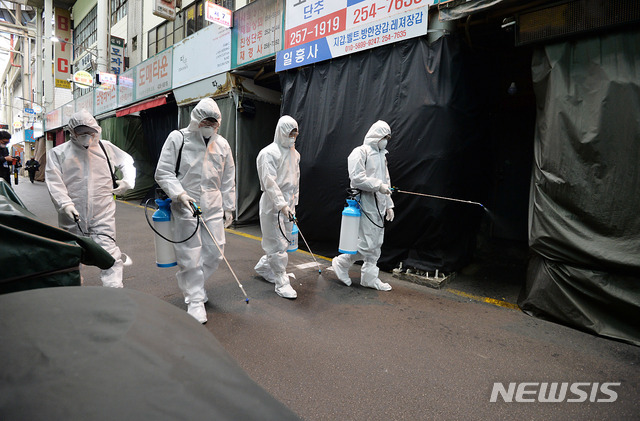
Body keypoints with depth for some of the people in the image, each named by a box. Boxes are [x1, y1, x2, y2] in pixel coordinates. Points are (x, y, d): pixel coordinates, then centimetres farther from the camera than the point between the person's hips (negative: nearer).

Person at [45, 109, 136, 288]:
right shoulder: (58, 153, 5)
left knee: (109, 255, -10)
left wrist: (128, 181, 8)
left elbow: (127, 161, 24)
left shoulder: (106, 148, 9)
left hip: (103, 214, -1)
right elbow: (53, 182, -2)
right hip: (72, 216, 1)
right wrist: (65, 204, -15)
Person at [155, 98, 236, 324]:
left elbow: (228, 180, 12)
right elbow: (163, 173, -5)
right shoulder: (177, 138, -4)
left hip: (213, 207, 4)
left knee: (215, 252, 8)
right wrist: (180, 194, -20)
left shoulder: (222, 144, 8)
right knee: (190, 255, 0)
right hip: (185, 207, -4)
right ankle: (195, 299, 16)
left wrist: (228, 207, 11)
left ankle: (191, 284, 34)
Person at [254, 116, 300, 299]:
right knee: (278, 244, -3)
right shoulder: (269, 153, -12)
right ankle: (282, 283, 7)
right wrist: (282, 205, -26)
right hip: (273, 203, -8)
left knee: (284, 240, 14)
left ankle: (263, 266, 36)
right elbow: (269, 182, -20)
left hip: (287, 203, 8)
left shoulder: (294, 153, 13)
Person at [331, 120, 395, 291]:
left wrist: (389, 205, 16)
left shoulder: (381, 155, 20)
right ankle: (341, 263, 13)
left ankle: (370, 277, 23)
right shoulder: (360, 152, -8)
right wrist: (378, 185, -18)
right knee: (367, 243, -8)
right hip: (365, 204, -9)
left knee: (376, 243, 12)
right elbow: (357, 178, -20)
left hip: (378, 206, 9)